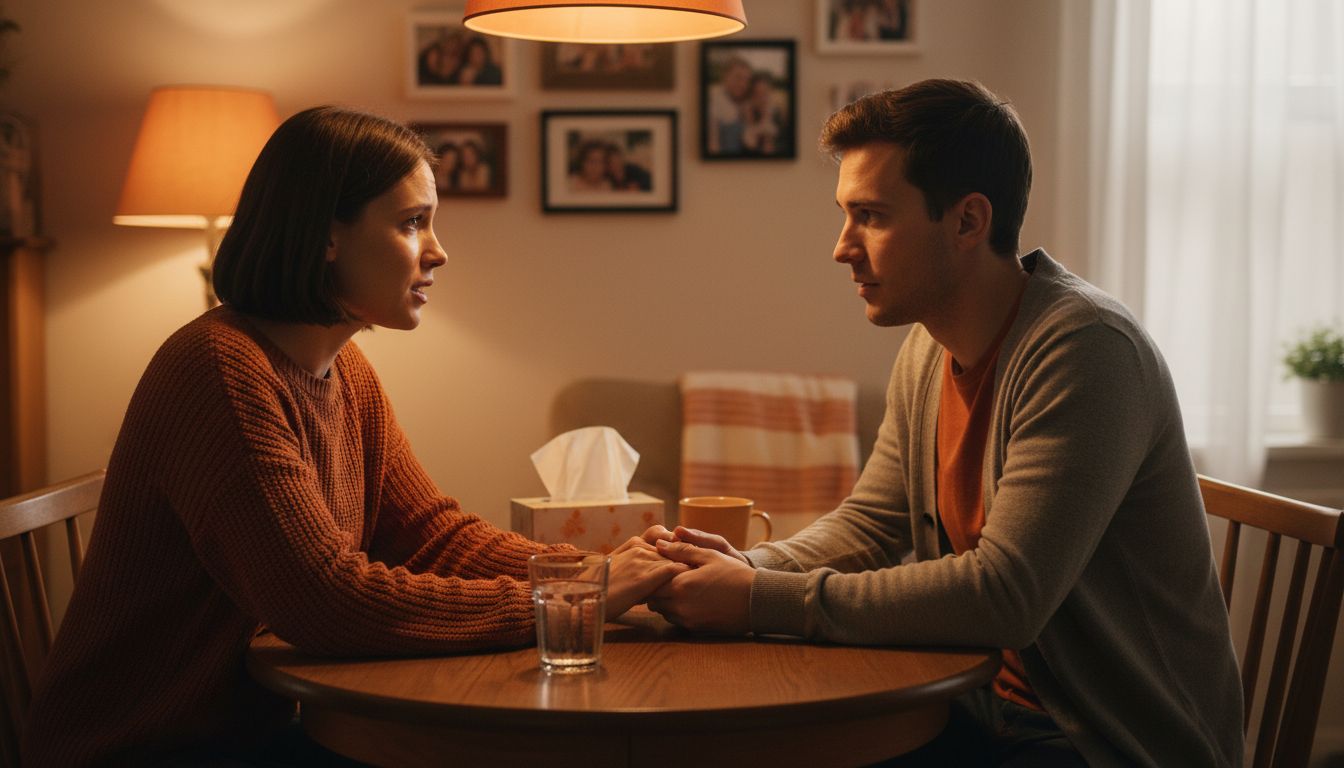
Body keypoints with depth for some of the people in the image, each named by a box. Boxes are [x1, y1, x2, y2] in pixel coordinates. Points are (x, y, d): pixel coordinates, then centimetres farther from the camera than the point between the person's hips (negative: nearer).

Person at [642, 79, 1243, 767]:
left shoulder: (1085, 348, -23)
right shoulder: (928, 349, 4)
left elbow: (1003, 595, -28)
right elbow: (868, 525, 12)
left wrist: (763, 601, -25)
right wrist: (747, 567, -8)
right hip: (989, 711, 7)